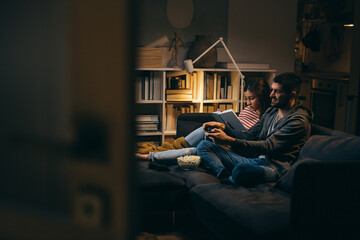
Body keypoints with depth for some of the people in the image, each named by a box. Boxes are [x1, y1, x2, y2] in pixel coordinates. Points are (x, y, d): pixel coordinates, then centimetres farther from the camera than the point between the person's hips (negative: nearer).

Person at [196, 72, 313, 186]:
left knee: (241, 170, -42)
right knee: (204, 145, 1)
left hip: (274, 168, -8)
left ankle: (227, 181, -7)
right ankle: (225, 176, -24)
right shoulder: (271, 111, 18)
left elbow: (268, 146, -19)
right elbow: (249, 136, 19)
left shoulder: (299, 120, -11)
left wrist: (229, 140, -23)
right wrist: (223, 127, 2)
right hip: (254, 160, 8)